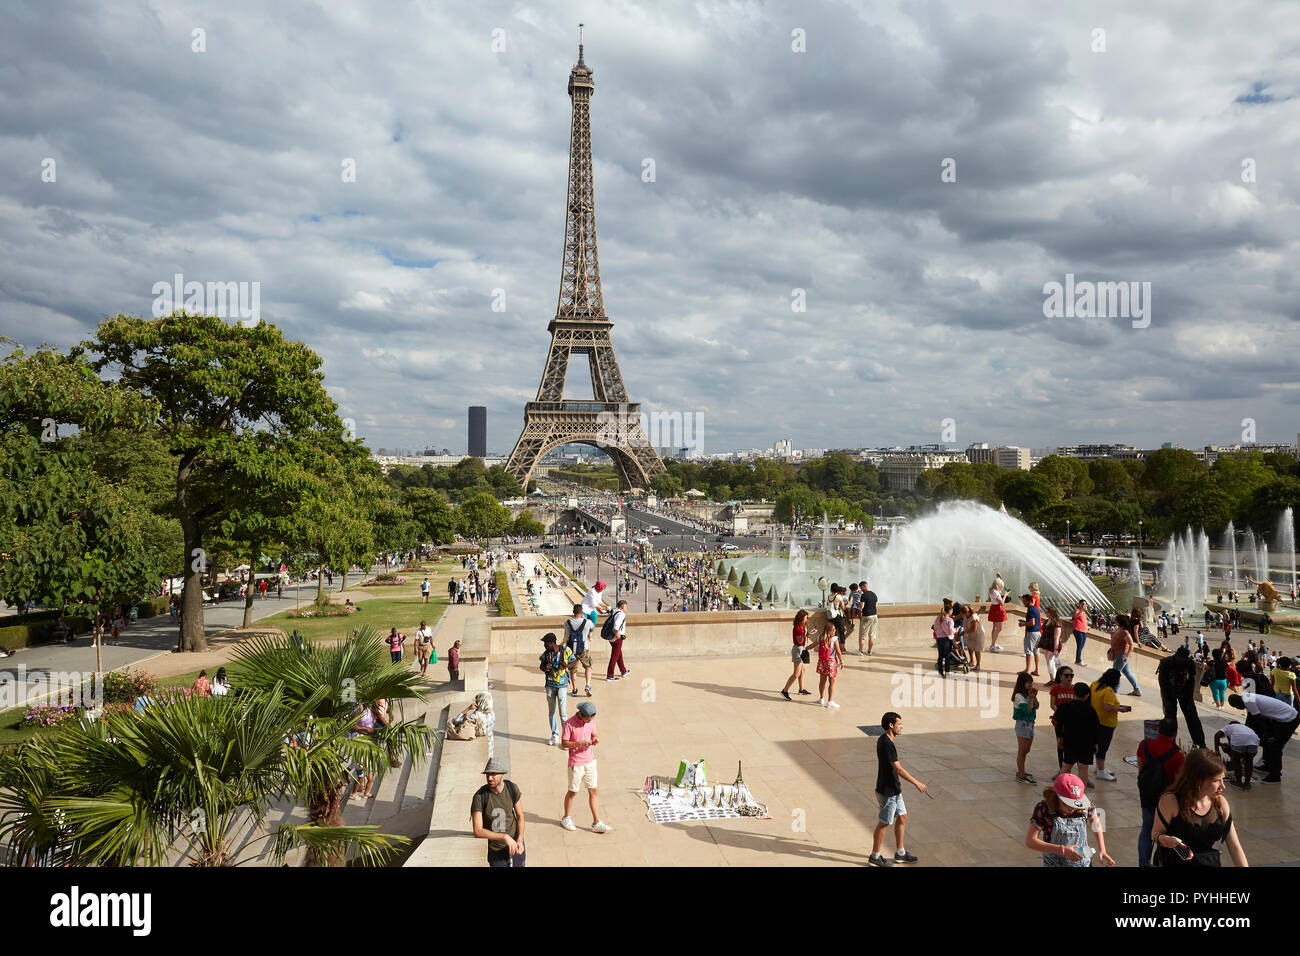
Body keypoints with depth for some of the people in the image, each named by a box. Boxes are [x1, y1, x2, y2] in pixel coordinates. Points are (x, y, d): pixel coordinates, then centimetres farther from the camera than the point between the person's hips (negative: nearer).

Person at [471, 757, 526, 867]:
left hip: (514, 844, 2)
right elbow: (477, 832, -26)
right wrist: (505, 837, -32)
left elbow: (520, 815, -3)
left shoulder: (512, 788, -15)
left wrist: (520, 840, -17)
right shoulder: (479, 796, -25)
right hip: (495, 851, -2)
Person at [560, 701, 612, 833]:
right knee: (572, 792, 9)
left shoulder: (591, 720, 0)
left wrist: (595, 740, -11)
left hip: (590, 761, 5)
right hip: (576, 763, -5)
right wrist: (579, 743, -27)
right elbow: (564, 744, -14)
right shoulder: (569, 724, -18)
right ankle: (566, 819, 29)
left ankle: (596, 823, 11)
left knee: (593, 791, 5)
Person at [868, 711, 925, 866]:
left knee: (902, 817, 17)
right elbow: (898, 769, -25)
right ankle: (875, 857, 18)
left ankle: (900, 853, 29)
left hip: (894, 789, 10)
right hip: (887, 792, -10)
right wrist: (917, 783, -18)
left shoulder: (883, 739, 6)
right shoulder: (887, 744, -26)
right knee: (884, 824, 3)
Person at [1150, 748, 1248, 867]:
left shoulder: (1221, 803, 2)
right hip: (1177, 863, -5)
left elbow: (1235, 847, 4)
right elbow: (1155, 834, -4)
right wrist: (1165, 840, -25)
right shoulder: (1171, 802, -13)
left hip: (1211, 862, 5)